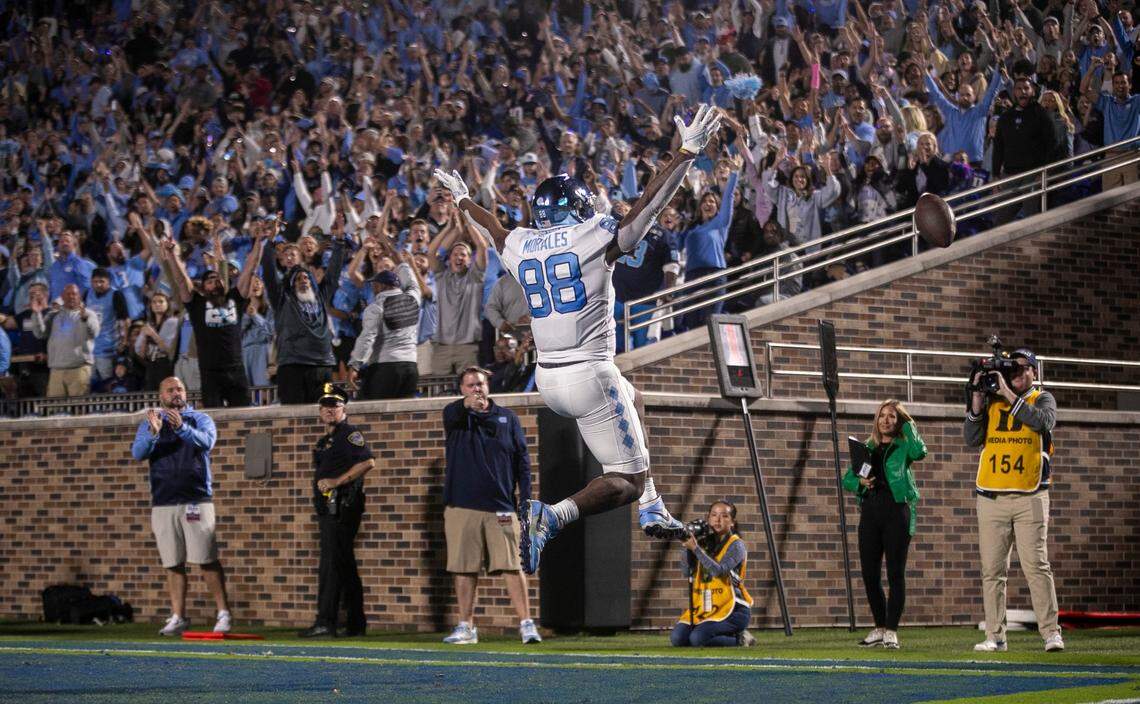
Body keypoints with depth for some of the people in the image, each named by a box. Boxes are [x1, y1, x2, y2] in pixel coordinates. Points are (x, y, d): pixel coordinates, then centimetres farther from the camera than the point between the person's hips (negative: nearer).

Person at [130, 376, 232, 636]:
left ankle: (223, 613, -3)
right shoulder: (149, 423, 13)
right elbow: (138, 453, -5)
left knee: (208, 560, -8)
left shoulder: (200, 419, 7)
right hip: (163, 504, 2)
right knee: (173, 564, 3)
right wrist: (153, 432, -25)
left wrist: (181, 427, -33)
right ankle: (178, 617, 7)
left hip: (196, 500, -2)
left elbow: (206, 442, -14)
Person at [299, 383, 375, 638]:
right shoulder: (325, 441, 21)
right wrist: (321, 483, 12)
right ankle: (356, 624, 16)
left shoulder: (349, 434, -7)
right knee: (345, 566, 12)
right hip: (328, 508, 10)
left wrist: (337, 481, -21)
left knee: (332, 564, -14)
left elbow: (368, 462, -21)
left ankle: (325, 623, -18)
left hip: (343, 507, -10)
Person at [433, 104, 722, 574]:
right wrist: (688, 151, -5)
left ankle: (651, 511, 27)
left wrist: (462, 199, 49)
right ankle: (551, 517, -30)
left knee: (631, 400, 34)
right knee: (627, 482, -3)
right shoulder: (596, 239, -7)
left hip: (547, 378, 7)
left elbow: (492, 227, 29)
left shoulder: (519, 246, 8)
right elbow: (651, 203, -9)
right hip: (590, 375, -7)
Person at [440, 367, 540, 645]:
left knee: (512, 567, -7)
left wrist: (525, 499, 0)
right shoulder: (455, 416, 8)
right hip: (462, 507, 0)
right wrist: (468, 404, -41)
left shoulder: (508, 418, 12)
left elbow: (522, 460, 10)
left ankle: (526, 624, -7)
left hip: (501, 508, 0)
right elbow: (451, 413, -18)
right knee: (464, 569, 2)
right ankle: (466, 627, 10)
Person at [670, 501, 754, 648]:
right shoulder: (704, 542, 11)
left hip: (732, 609, -6)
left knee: (698, 638, -27)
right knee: (677, 638, -13)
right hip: (704, 607, 6)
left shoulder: (736, 545, -6)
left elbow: (719, 571, -23)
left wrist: (695, 548, -25)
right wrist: (688, 546, -9)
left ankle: (739, 638, -1)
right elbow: (687, 572, 1)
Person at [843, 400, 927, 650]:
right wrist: (860, 482, -4)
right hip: (870, 512, 5)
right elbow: (847, 479, 18)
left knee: (895, 573, -4)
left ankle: (891, 631, -1)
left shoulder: (903, 446, 6)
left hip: (896, 510, -5)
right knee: (869, 574, 4)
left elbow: (919, 451, -18)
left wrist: (909, 424, -5)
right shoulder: (867, 448, 18)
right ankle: (879, 628, 16)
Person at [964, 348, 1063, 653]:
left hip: (1029, 498, -3)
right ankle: (995, 636, 5)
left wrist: (1008, 394, -14)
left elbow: (1043, 422, -15)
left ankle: (1051, 632, -11)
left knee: (1036, 565, -11)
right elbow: (972, 438, 3)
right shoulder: (991, 401, 15)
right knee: (992, 569, 2)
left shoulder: (1042, 399, 8)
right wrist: (977, 399, -5)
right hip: (991, 498, 3)